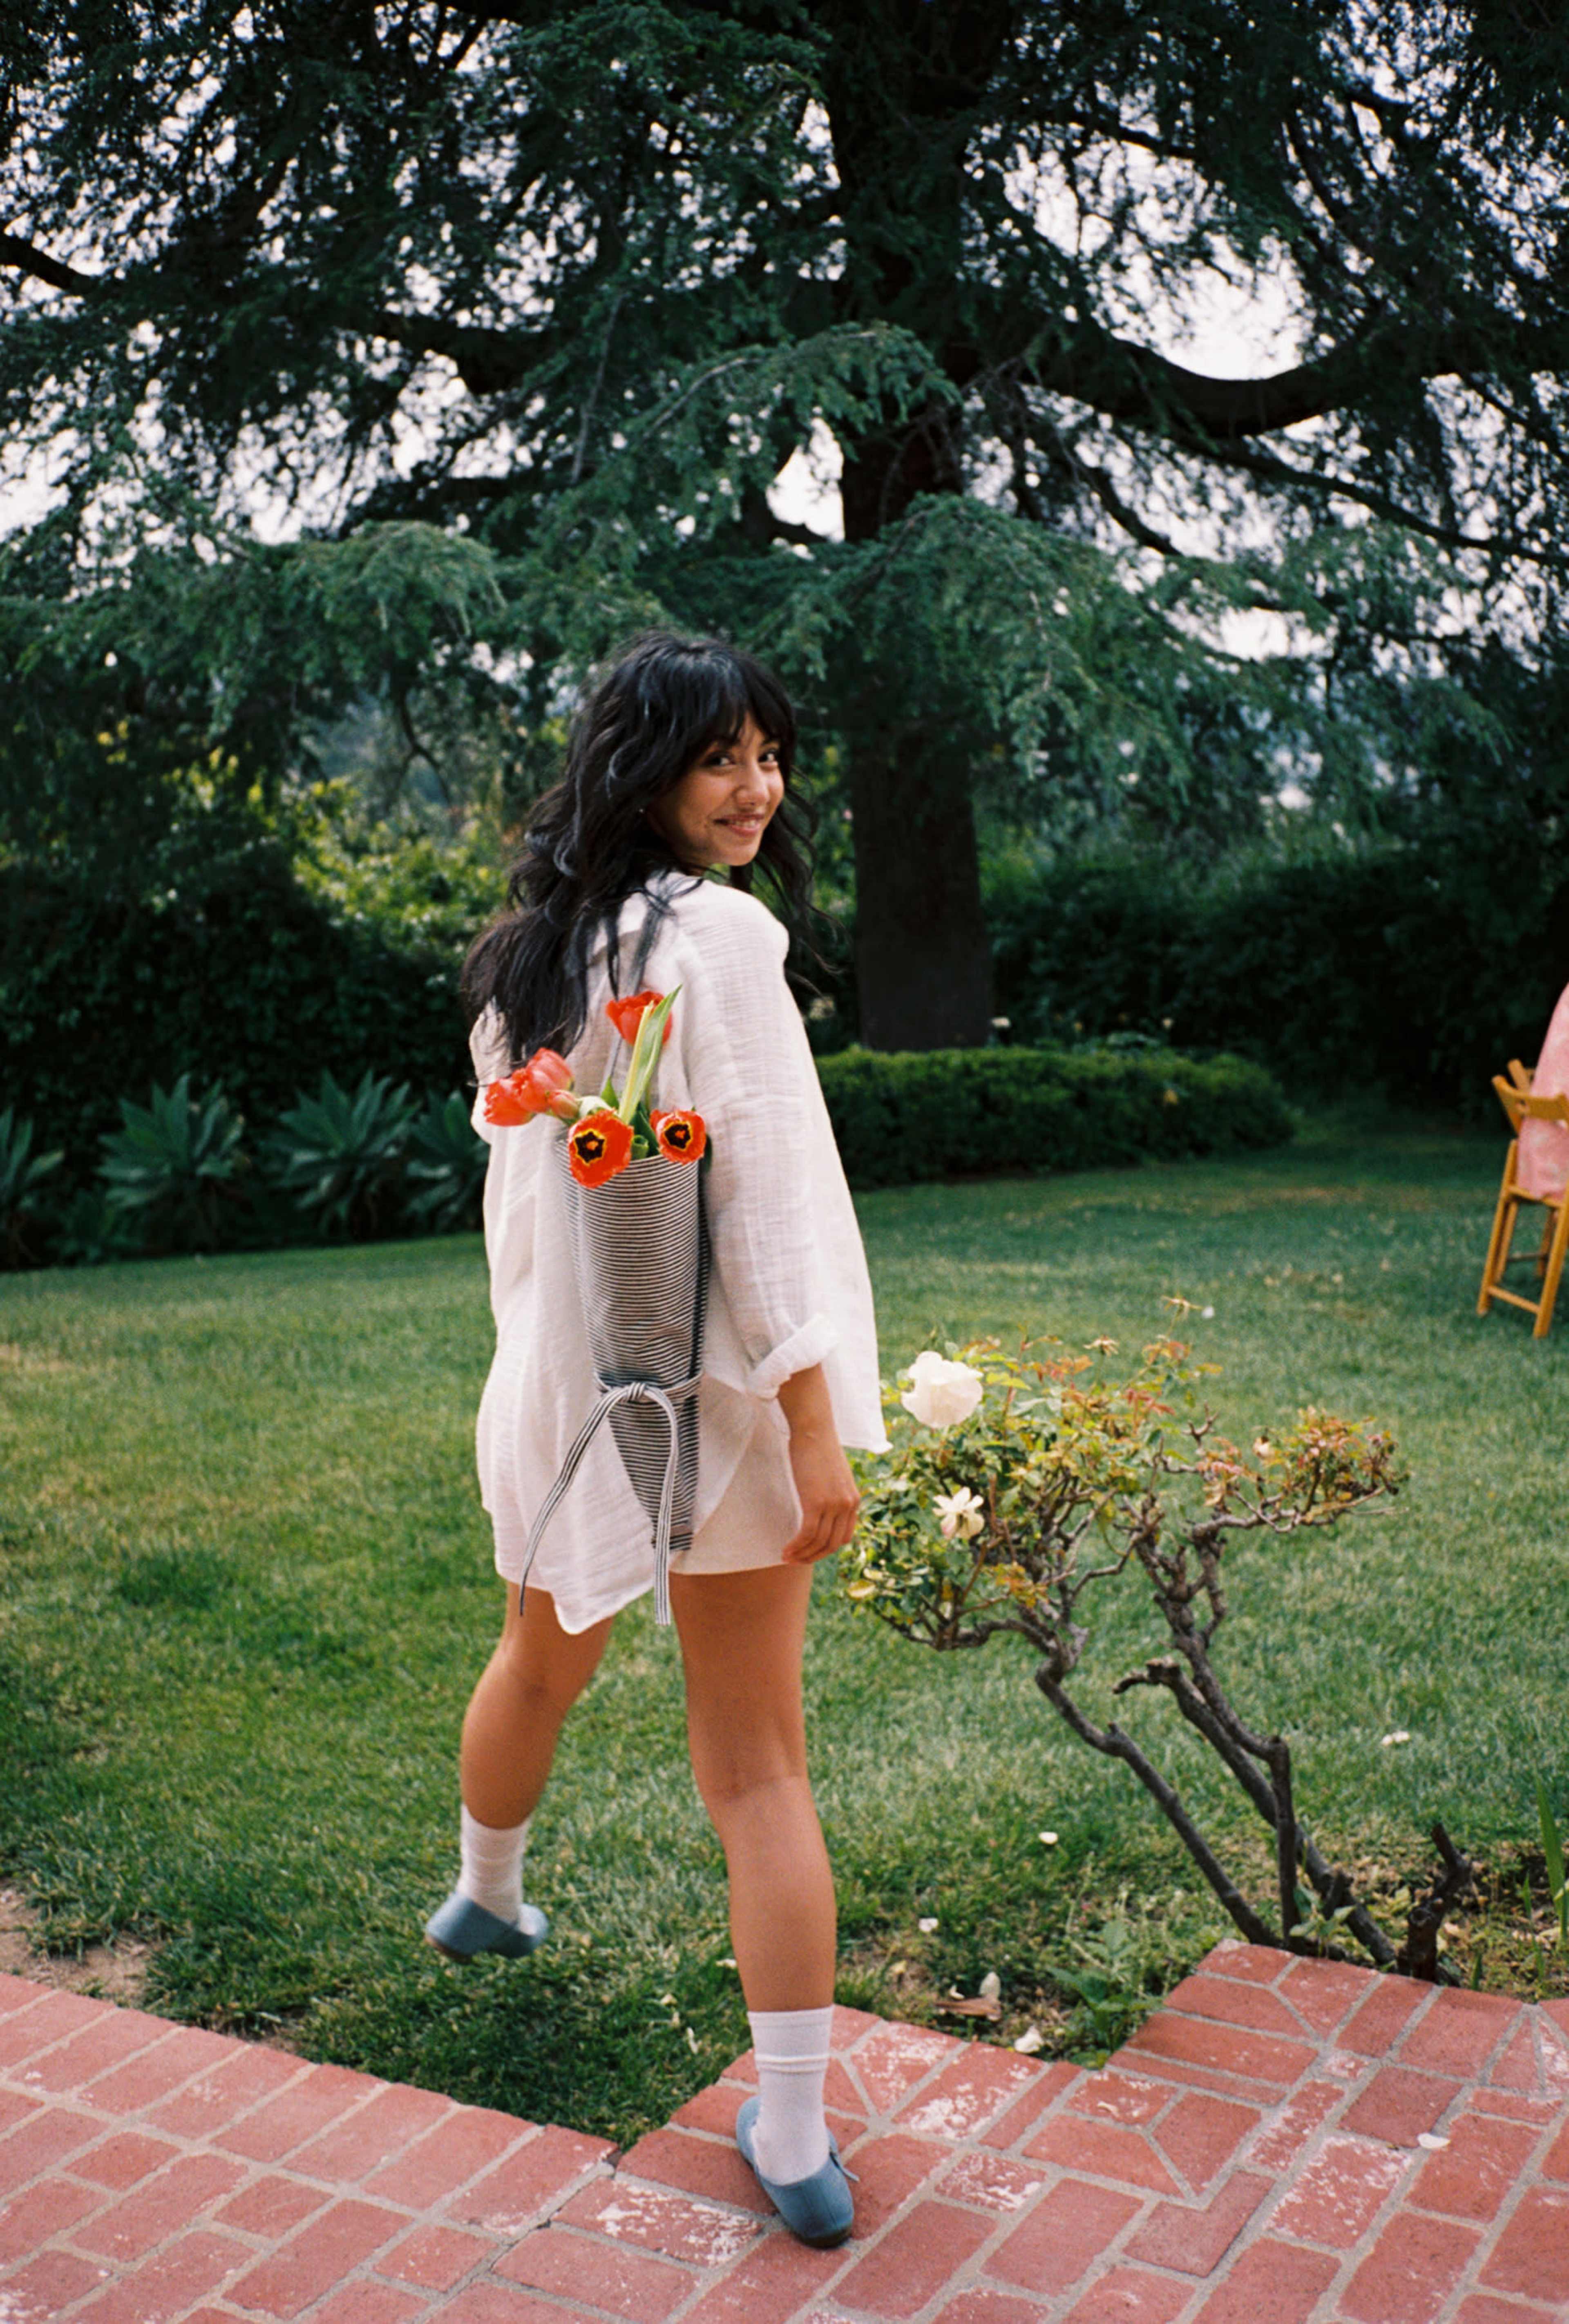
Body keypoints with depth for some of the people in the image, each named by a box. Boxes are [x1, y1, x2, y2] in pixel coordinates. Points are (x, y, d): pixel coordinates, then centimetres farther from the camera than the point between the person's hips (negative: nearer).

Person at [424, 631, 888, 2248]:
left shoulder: (522, 952, 5)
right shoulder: (718, 935, -17)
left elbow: (515, 1165, 11)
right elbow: (759, 1193, -21)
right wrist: (818, 1426, -19)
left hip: (560, 1384, 6)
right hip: (709, 1387, -6)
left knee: (541, 1658, 30)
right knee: (757, 1762, 2)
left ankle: (485, 1901, 56)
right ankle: (794, 2139, 10)